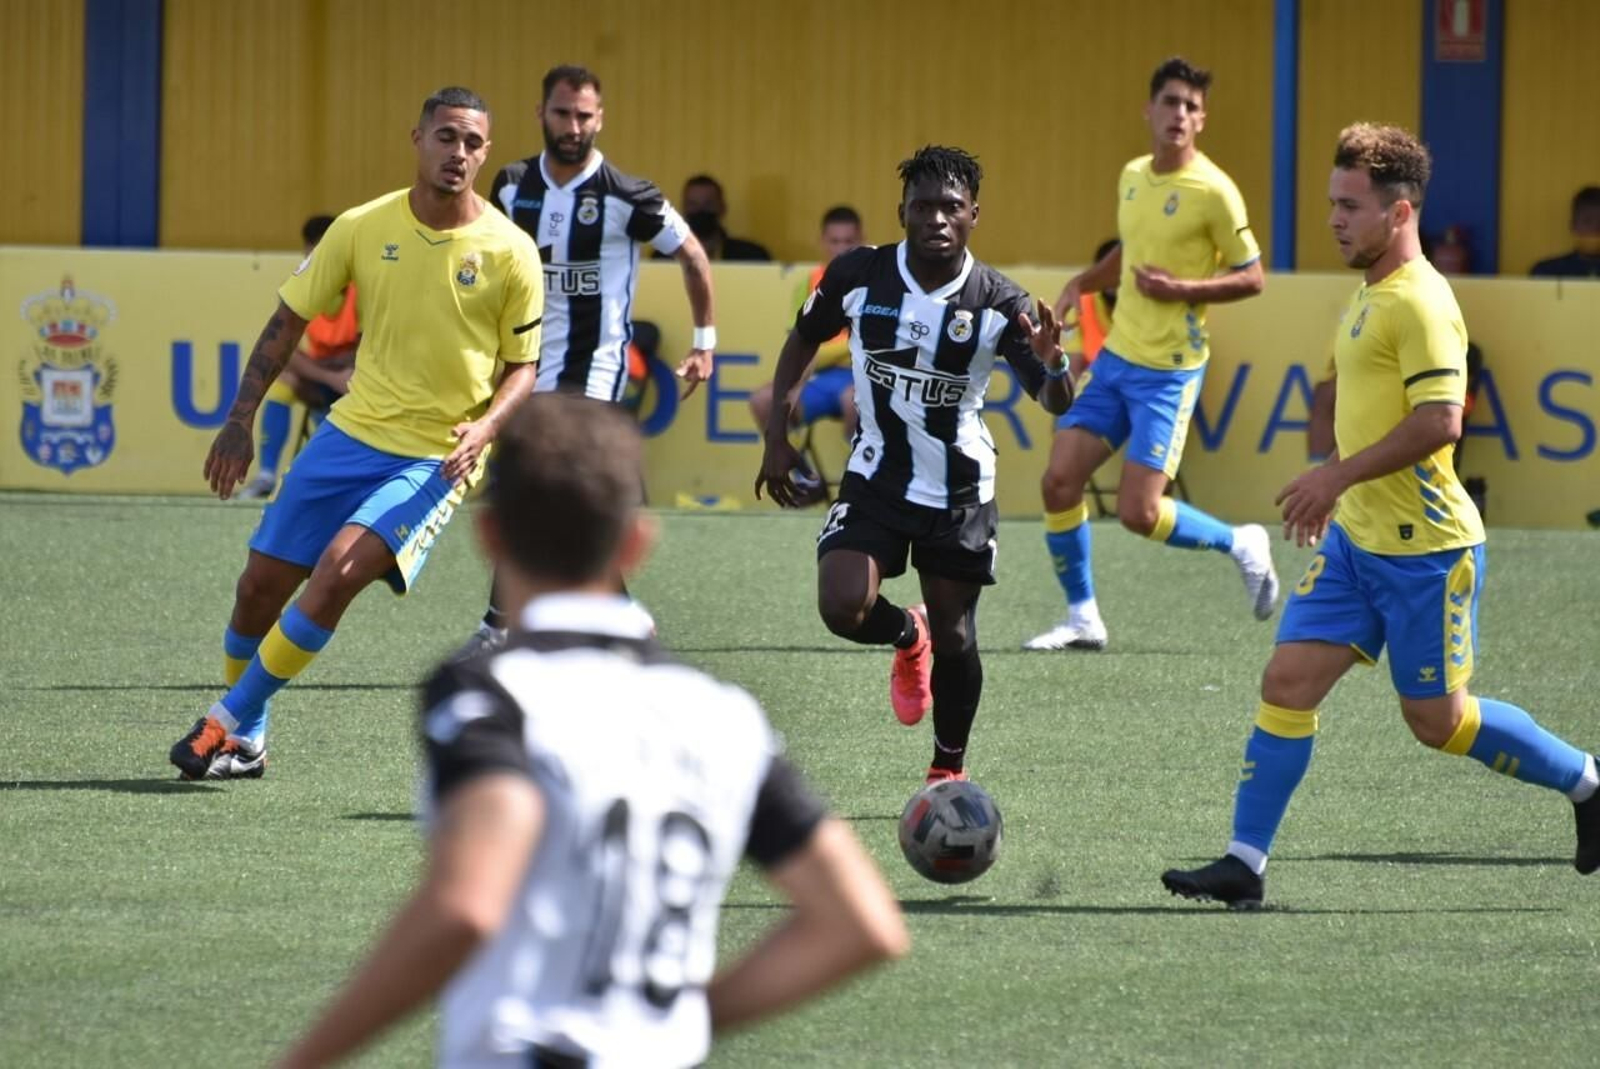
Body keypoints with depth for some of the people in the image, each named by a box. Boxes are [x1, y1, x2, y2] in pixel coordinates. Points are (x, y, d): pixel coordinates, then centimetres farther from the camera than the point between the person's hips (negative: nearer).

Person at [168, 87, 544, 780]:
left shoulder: (509, 252, -9)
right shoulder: (362, 228, -3)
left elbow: (522, 366, 1)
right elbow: (288, 321, 6)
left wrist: (485, 426, -19)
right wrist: (240, 421, 0)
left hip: (437, 457, -4)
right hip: (353, 431, 4)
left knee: (339, 572, -23)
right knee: (262, 583, 4)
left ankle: (231, 724, -8)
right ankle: (246, 741, 27)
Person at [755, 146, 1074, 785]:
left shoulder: (998, 303, -16)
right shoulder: (858, 276, -12)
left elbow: (1055, 403, -19)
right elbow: (803, 341, 7)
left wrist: (1052, 366, -42)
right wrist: (777, 437, 4)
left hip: (960, 489, -1)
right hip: (876, 477, 1)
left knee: (954, 637, 5)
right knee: (843, 609, -18)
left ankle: (949, 769, 29)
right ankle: (909, 638, 19)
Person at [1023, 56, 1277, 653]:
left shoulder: (1212, 191, -14)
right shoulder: (1133, 177, 7)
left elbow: (1251, 278, -9)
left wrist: (1180, 288, -20)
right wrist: (1081, 285, 11)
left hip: (1168, 372, -7)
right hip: (1116, 358, 7)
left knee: (1138, 514, -11)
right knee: (1059, 482, -1)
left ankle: (1242, 545, 14)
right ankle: (1082, 617, 12)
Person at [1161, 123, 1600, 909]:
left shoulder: (1420, 303, -18)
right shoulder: (1371, 294, 12)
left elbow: (1439, 421, -27)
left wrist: (1337, 475, -23)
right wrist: (1334, 490, 18)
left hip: (1423, 549, -9)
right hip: (1356, 541, 9)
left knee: (1436, 720, 2)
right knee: (1288, 681, 0)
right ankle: (1244, 865, 0)